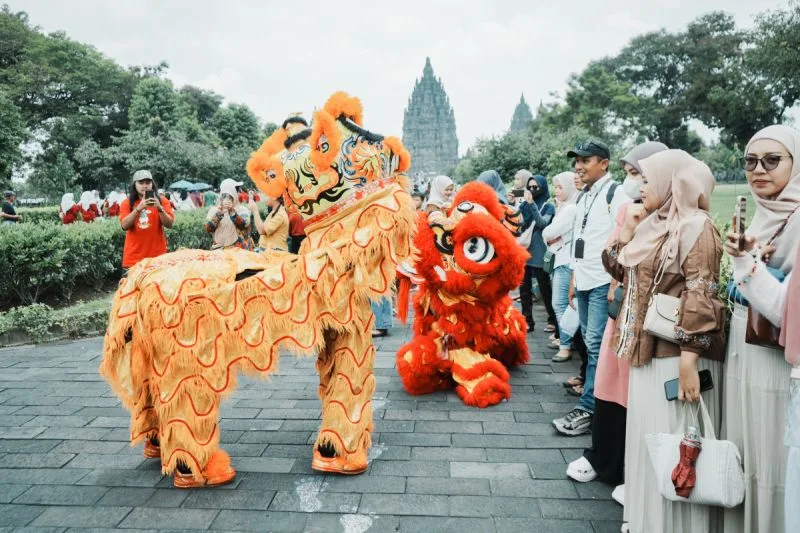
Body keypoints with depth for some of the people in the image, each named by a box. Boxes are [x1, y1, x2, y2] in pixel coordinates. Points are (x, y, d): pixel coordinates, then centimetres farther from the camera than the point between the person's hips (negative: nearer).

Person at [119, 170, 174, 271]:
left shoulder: (162, 201, 5)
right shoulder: (126, 203, 6)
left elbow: (169, 224, -4)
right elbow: (124, 225, -7)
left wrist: (159, 208, -20)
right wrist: (139, 208, -20)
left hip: (157, 256, -1)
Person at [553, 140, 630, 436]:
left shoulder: (616, 194, -8)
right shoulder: (582, 198, 16)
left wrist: (616, 285, -18)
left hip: (603, 284, -8)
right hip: (583, 282, 8)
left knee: (596, 345, -6)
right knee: (590, 343, 11)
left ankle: (587, 409, -1)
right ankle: (590, 386, 20)